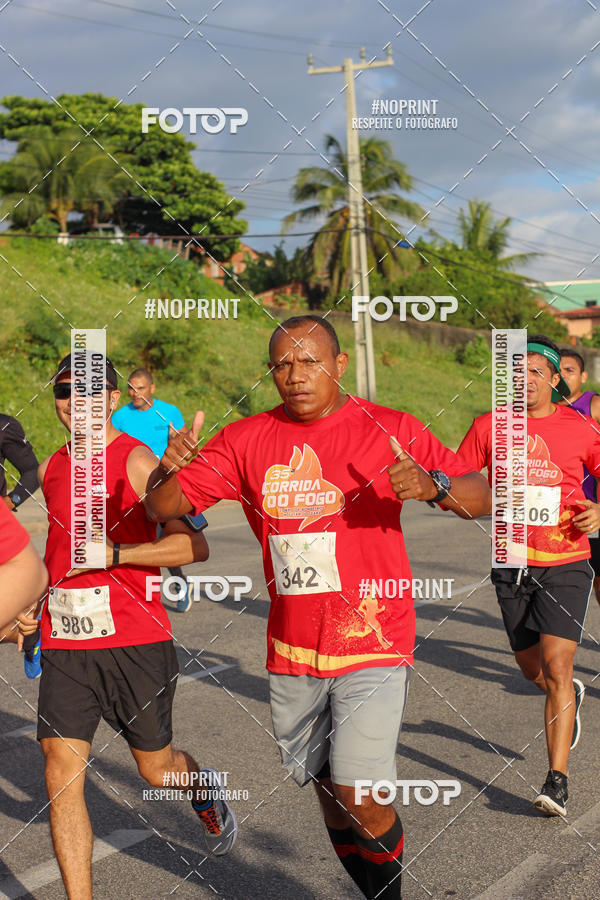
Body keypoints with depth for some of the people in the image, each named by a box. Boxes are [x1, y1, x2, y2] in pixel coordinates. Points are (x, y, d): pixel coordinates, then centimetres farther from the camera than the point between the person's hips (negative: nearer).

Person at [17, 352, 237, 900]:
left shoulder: (135, 461, -9)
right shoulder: (52, 469, 11)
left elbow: (193, 545, -16)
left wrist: (113, 555, -21)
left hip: (134, 640, -5)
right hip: (63, 642, 5)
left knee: (156, 768, 11)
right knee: (62, 772, -5)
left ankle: (207, 795, 46)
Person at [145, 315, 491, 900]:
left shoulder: (389, 430, -6)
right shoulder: (247, 440, 2)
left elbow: (482, 499, -7)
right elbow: (164, 506, 2)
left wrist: (434, 486, -29)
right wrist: (170, 468, -21)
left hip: (372, 645, -4)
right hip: (292, 650, 4)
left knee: (358, 791, -12)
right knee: (327, 789, 13)